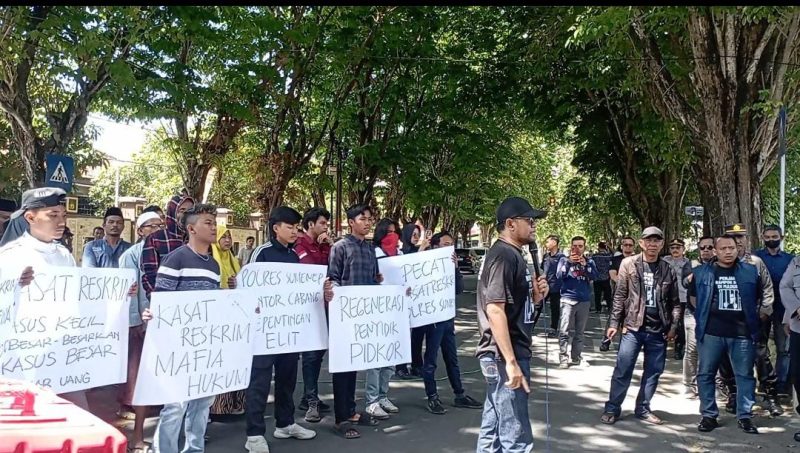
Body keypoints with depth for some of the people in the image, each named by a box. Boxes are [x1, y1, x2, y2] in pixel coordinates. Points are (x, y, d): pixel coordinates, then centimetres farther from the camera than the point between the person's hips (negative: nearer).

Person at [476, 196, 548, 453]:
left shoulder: (512, 255, 16)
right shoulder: (504, 255, -15)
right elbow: (495, 310, -23)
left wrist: (535, 296, 3)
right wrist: (511, 362, -25)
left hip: (506, 355, 10)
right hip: (505, 356, -10)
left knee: (493, 430, 15)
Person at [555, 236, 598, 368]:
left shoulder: (589, 261, 10)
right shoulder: (564, 260, 5)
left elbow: (595, 276, -5)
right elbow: (559, 276, -9)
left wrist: (585, 265, -18)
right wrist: (569, 262, -19)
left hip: (584, 301, 2)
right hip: (568, 300, -2)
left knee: (579, 332, 7)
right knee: (565, 331, -9)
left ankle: (577, 358, 12)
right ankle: (563, 359, -9)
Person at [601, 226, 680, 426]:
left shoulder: (668, 270, 6)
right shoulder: (629, 264, 0)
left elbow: (675, 301, 9)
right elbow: (620, 296, -1)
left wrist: (673, 326, 0)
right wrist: (615, 322, -4)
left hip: (659, 330, 3)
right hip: (633, 327, -3)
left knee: (653, 372, 9)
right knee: (623, 370, -1)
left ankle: (643, 409, 22)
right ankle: (612, 408, 9)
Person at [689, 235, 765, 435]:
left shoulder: (750, 271, 6)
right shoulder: (702, 272, 3)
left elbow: (759, 297, 17)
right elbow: (693, 297, 15)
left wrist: (750, 316, 11)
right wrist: (706, 314, 8)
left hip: (742, 333, 1)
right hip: (711, 333, 0)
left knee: (745, 375, 6)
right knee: (705, 374, 3)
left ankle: (745, 416, 17)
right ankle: (709, 415, 14)